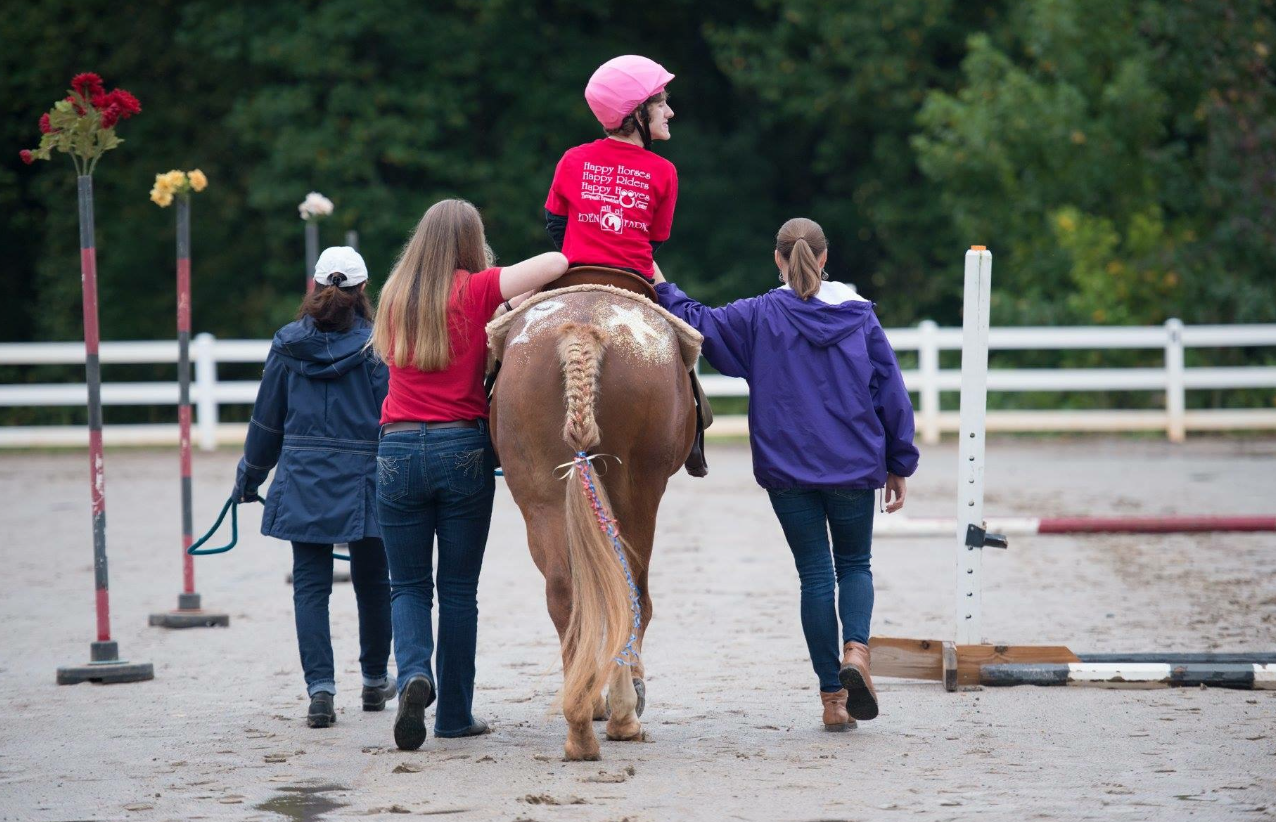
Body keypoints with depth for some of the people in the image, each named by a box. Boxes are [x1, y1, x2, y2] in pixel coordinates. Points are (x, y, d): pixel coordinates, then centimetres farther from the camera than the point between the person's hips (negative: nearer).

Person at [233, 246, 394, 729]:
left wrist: (248, 478, 20)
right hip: (364, 481, -1)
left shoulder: (289, 345, 1)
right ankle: (375, 681, 30)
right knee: (372, 582, 15)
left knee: (310, 585, 3)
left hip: (303, 483, 1)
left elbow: (267, 421, 8)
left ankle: (320, 689, -9)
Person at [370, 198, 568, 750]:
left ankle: (413, 674, -18)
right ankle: (455, 714, 11)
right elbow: (557, 262, -11)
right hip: (463, 448, -2)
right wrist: (518, 301, 11)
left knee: (408, 585, 9)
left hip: (399, 450, 2)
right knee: (458, 588, 8)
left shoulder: (395, 296, 6)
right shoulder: (477, 291, -4)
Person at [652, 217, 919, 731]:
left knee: (815, 575, 6)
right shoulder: (860, 317, 1)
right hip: (854, 468, 1)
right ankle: (856, 649, -12)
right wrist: (899, 466, 11)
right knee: (854, 564, 17)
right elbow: (891, 393, 4)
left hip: (787, 471, -1)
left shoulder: (759, 317, -4)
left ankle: (833, 698, 4)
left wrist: (663, 289, 13)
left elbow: (698, 325, -5)